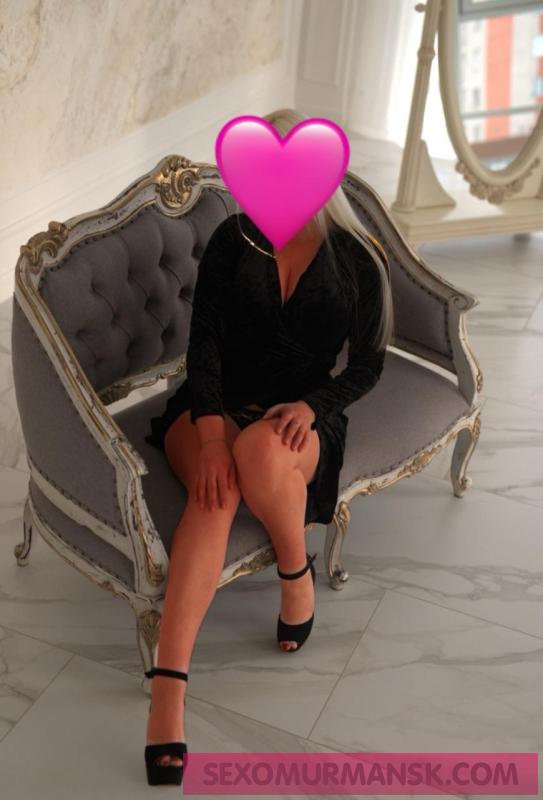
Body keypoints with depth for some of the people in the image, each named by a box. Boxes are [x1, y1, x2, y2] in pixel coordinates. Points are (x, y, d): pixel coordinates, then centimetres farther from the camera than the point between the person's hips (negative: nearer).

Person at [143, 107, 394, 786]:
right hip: (213, 406, 1)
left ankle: (296, 572, -10)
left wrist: (311, 405, -17)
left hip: (301, 417, 0)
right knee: (218, 486, -35)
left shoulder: (359, 259, 2)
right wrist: (210, 429, -24)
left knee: (261, 451, -39)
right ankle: (168, 688, -41)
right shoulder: (233, 239, 3)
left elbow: (367, 366, 4)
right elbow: (204, 340, -7)